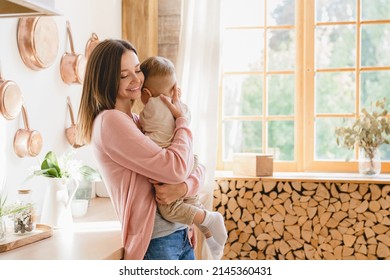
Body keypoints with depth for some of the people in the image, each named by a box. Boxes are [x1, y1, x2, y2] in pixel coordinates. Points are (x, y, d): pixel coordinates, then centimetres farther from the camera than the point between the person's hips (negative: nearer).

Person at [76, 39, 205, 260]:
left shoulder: (138, 121, 10)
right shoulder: (109, 121, -14)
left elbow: (198, 167, 8)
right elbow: (175, 168, -20)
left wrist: (185, 187, -13)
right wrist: (182, 120, -6)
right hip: (154, 241, -8)